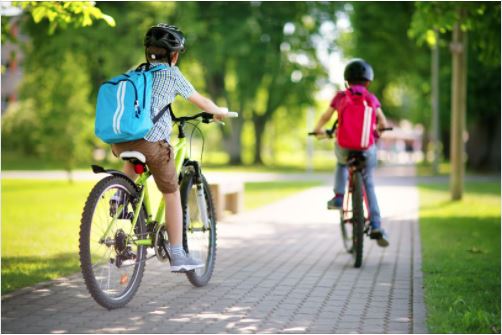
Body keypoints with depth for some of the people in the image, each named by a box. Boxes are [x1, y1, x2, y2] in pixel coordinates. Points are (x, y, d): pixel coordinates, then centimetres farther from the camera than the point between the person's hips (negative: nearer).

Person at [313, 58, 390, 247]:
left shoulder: (340, 97, 2)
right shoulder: (371, 99, 3)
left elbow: (325, 117, 10)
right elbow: (383, 123, 2)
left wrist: (318, 130, 29)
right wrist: (377, 130, 24)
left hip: (344, 147, 0)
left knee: (341, 163, 37)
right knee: (368, 185, 16)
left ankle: (338, 197, 21)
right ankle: (376, 228, 8)